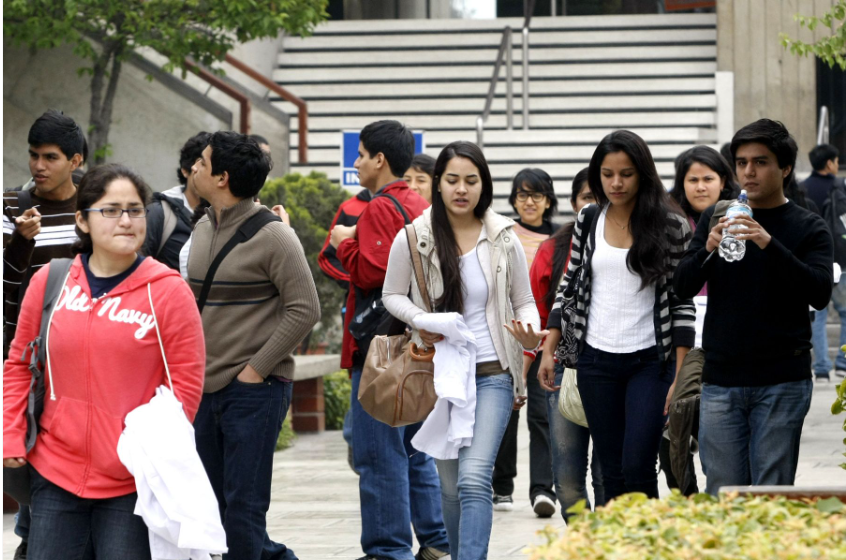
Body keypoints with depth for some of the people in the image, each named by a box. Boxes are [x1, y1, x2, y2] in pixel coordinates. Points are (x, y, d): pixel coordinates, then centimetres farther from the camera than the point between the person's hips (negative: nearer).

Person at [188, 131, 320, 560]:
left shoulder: (271, 236, -12)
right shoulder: (203, 229, 11)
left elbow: (305, 309, -14)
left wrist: (256, 370, -15)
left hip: (254, 391, -8)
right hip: (205, 388, 8)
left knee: (243, 507, -5)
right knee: (216, 505, 11)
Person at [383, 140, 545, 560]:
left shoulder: (503, 239, 0)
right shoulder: (413, 239, -2)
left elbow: (524, 302, 8)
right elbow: (392, 295, 9)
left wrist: (530, 334, -14)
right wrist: (419, 320, -12)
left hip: (491, 373, -2)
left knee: (474, 479, -17)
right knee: (450, 486, 10)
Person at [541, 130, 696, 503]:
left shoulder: (670, 226, -5)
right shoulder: (589, 220, 6)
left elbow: (683, 303, -5)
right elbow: (568, 286, 13)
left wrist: (681, 377, -9)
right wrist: (548, 351, 8)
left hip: (650, 361, -3)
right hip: (596, 361, 3)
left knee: (637, 468, -12)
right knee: (612, 472, 6)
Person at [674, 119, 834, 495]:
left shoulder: (808, 228, 3)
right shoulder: (714, 219, 11)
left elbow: (820, 293, -12)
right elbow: (683, 288, 5)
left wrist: (770, 245, -24)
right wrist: (708, 250, -16)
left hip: (781, 383, -2)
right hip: (721, 381, 2)